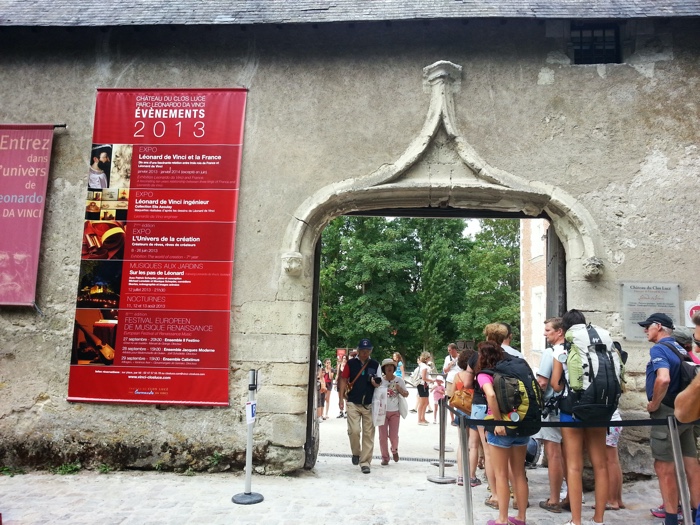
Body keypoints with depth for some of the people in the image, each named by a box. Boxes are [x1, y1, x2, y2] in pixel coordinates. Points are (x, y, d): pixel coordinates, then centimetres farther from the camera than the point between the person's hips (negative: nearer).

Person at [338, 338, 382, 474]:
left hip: (369, 405, 2)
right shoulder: (351, 363, 0)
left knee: (368, 434, 3)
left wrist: (376, 384, -14)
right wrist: (341, 398, -1)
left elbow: (379, 383, 11)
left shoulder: (375, 365, 4)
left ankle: (365, 462, 12)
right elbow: (344, 380, 4)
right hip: (353, 403, -1)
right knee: (354, 430, -8)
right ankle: (356, 453, 19)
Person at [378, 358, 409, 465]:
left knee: (393, 436, 0)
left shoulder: (399, 380, -2)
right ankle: (385, 457, 19)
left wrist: (400, 389, -16)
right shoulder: (380, 380, -5)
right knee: (383, 436, 3)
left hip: (394, 412, 0)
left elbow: (406, 394, 4)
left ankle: (394, 450, 32)